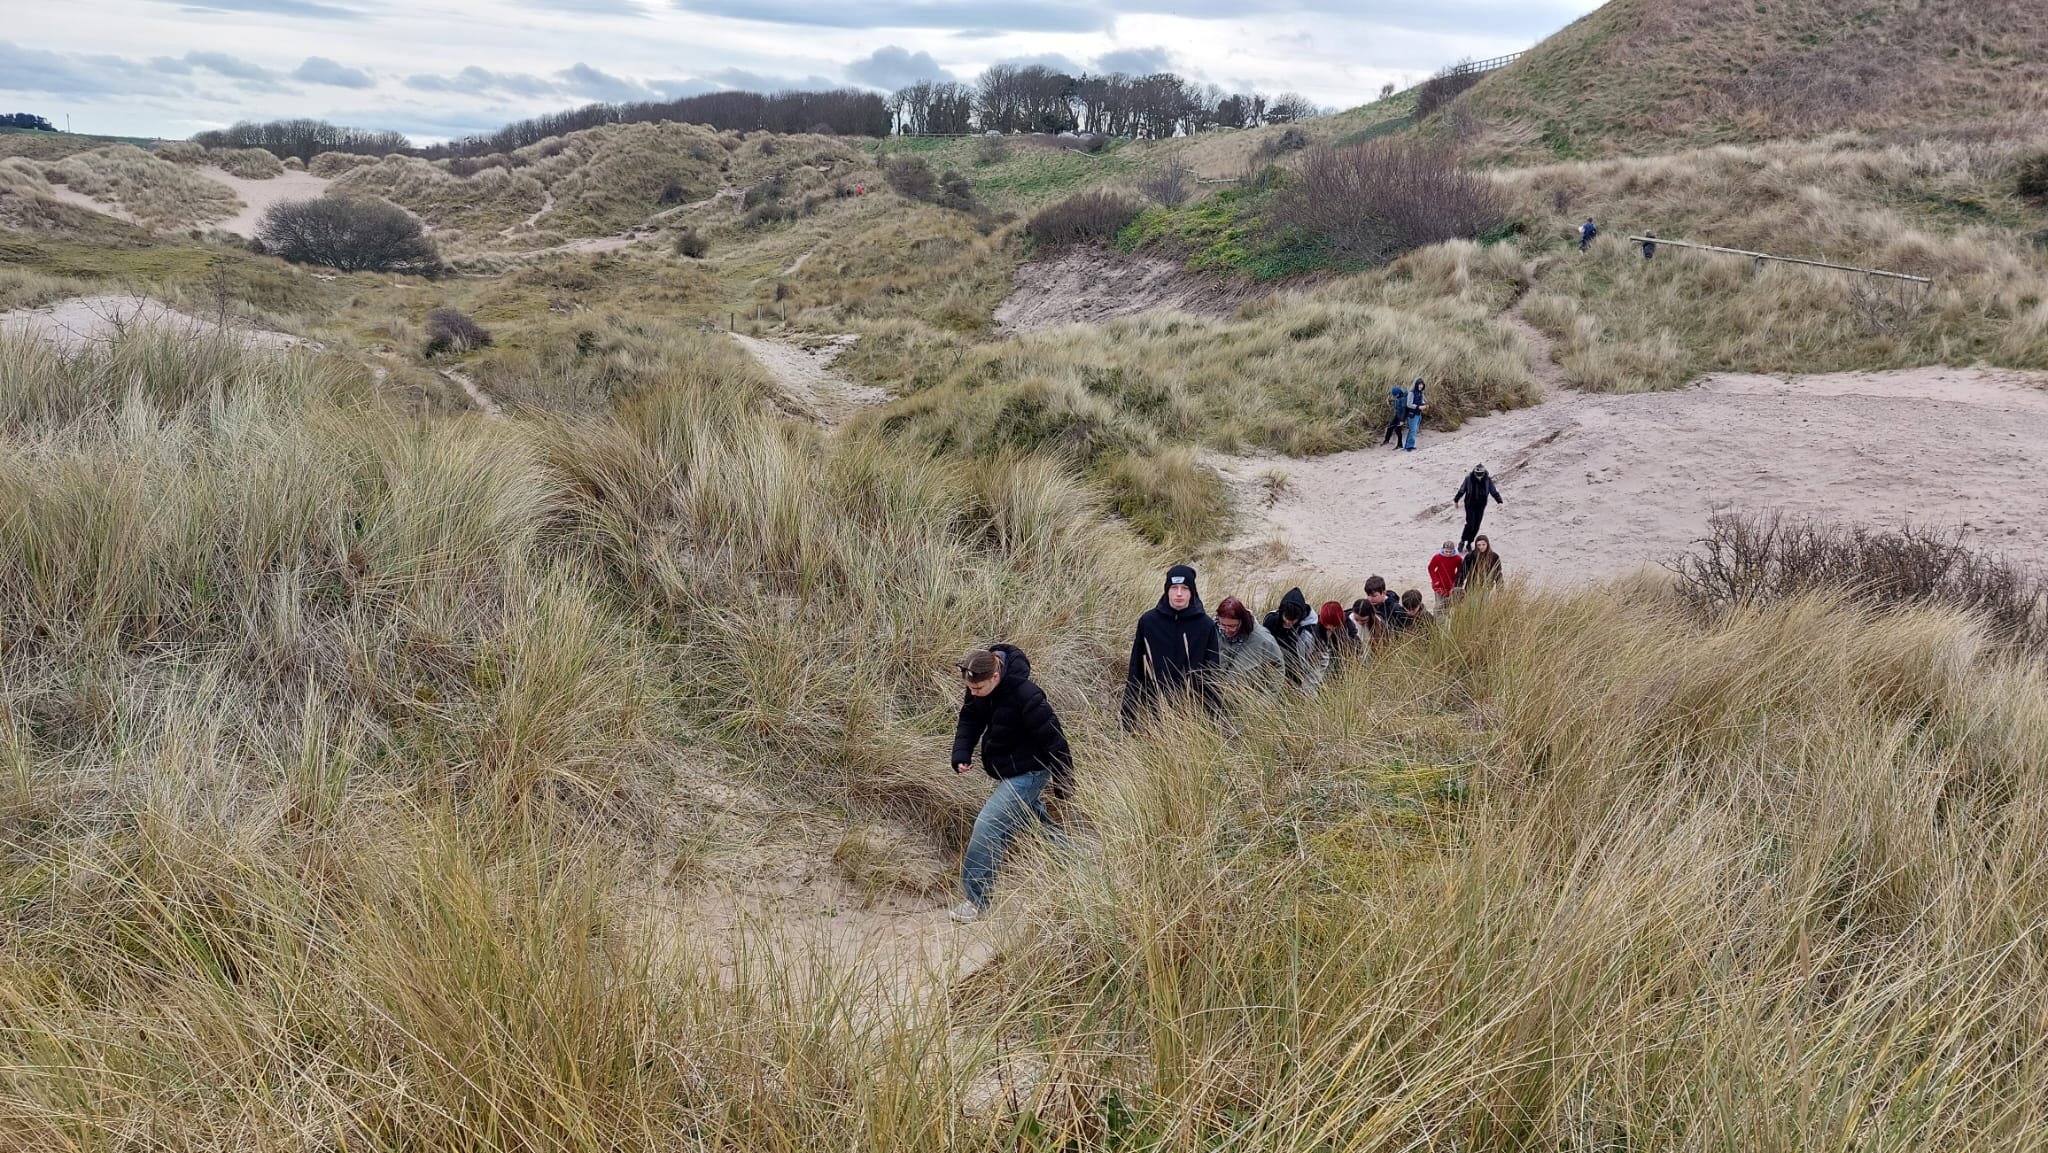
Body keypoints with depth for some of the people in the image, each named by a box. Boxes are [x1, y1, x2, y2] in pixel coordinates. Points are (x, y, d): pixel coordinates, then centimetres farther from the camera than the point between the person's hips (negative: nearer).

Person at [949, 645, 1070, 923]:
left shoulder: (1026, 697, -33)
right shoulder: (978, 691, -10)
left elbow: (1053, 741, -24)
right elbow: (969, 719, 4)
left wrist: (1062, 785, -15)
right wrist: (961, 753, -14)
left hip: (1027, 774, -9)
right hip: (1008, 772, 9)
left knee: (988, 828, -15)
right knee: (1037, 820, 26)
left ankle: (977, 899, -5)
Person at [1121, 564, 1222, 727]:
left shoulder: (1206, 625, -4)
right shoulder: (1148, 621, -2)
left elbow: (1212, 673, 1)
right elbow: (1136, 669, 2)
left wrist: (1213, 714, -2)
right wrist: (1128, 713, 1)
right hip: (1154, 707, 1)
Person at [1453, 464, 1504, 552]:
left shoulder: (1487, 480, -5)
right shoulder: (1469, 479, -10)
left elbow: (1494, 492, 3)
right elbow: (1462, 490, 3)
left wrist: (1500, 501, -6)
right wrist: (1456, 499, 12)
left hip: (1481, 506, 3)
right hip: (1470, 505, -3)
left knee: (1476, 526, 4)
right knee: (1470, 524, -13)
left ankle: (1469, 543, 20)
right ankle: (1462, 541, 6)